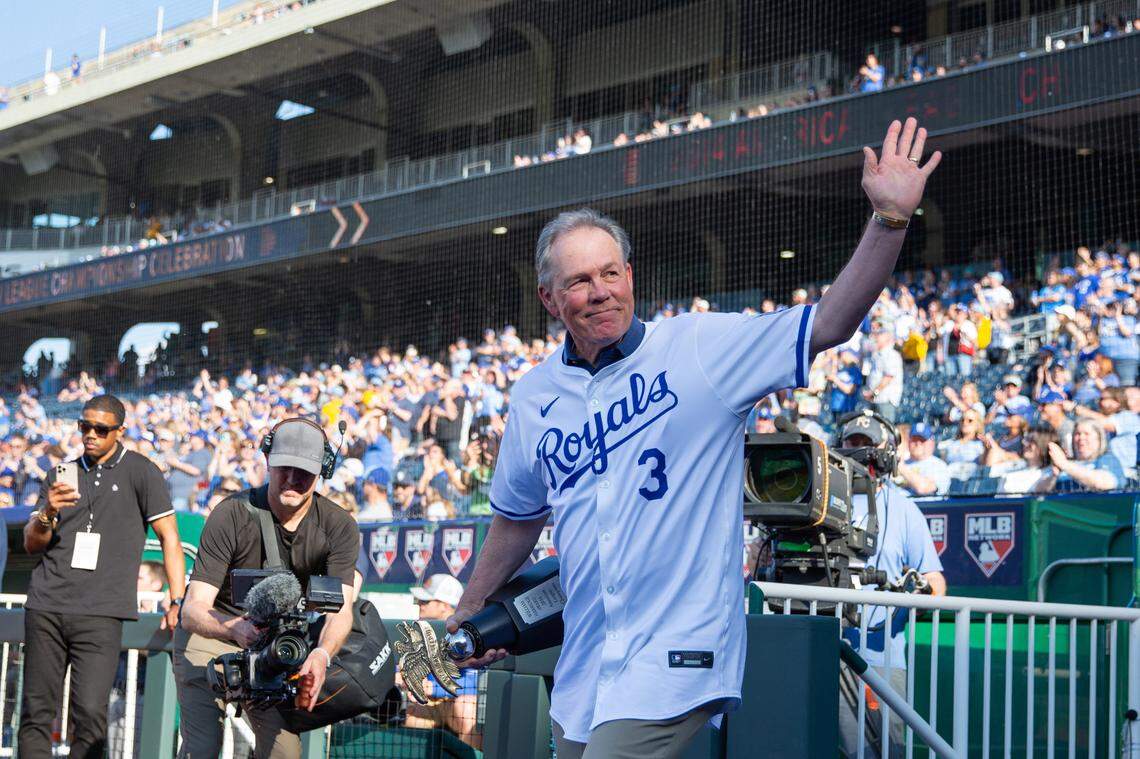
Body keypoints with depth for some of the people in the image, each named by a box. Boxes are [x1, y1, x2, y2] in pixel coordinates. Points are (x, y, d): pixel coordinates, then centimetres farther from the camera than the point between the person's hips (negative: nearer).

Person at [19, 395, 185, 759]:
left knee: (90, 714, -13)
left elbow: (169, 537, 2)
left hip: (101, 612, -4)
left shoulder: (140, 472, 5)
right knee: (36, 712, 2)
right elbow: (31, 544, 14)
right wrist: (48, 514, -9)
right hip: (45, 606, 4)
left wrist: (177, 602, -7)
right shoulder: (62, 473, 16)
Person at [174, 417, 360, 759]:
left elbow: (340, 608, -24)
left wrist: (322, 654, -47)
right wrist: (236, 628, -49)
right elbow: (192, 611, -26)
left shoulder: (339, 526, -14)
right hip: (212, 634, -3)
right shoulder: (231, 514, -22)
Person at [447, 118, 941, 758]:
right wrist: (471, 609, 30)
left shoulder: (702, 349, -5)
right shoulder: (534, 396, 8)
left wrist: (890, 218, -22)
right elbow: (519, 517, 23)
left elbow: (828, 326, -12)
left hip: (677, 658, -6)